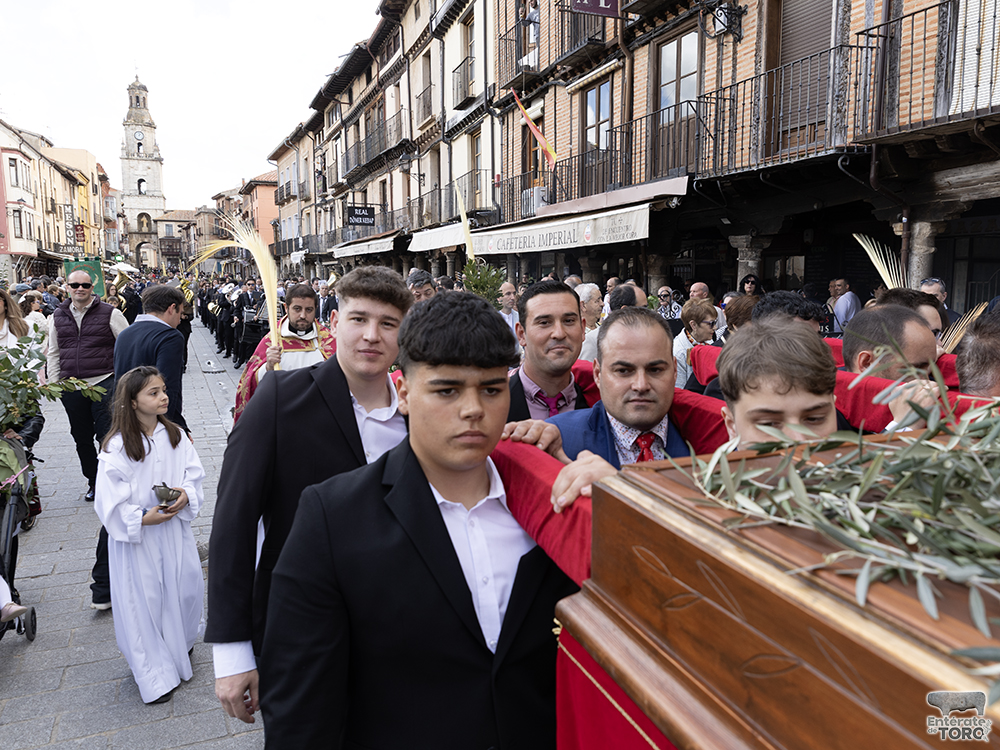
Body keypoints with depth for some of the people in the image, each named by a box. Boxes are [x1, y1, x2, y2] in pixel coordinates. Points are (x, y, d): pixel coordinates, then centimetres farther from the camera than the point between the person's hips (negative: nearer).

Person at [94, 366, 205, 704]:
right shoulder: (116, 447, -15)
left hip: (175, 530, 4)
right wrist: (142, 519, -19)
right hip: (137, 537, -4)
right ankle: (155, 674, 22)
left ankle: (181, 646, 41)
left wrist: (186, 495, -14)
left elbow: (194, 473, 4)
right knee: (144, 602, 5)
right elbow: (110, 501, -13)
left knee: (185, 589, 12)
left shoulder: (175, 435, -1)